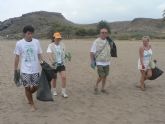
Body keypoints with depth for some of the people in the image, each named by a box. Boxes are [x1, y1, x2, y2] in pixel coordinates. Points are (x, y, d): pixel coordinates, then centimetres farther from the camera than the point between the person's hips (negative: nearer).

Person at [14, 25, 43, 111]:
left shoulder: (36, 42, -1)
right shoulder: (19, 43, -6)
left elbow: (39, 55, 6)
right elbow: (17, 57, 0)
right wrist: (15, 70, 0)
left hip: (35, 69, 2)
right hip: (25, 70, -2)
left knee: (35, 87, 9)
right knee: (27, 87, 4)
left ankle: (28, 96, 42)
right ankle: (32, 104, 24)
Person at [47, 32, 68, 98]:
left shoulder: (62, 45, 0)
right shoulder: (50, 46, -12)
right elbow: (49, 54, -26)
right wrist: (52, 61, -40)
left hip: (61, 64, 3)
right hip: (54, 65, -2)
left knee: (64, 77, -9)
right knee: (54, 78, 11)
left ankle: (63, 92, 3)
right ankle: (54, 90, 34)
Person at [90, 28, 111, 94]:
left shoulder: (108, 41, 4)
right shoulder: (96, 42, -10)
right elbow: (92, 52, -10)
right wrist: (92, 62, -14)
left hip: (107, 62, 5)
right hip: (99, 62, -5)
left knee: (105, 76, 9)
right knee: (101, 76, -9)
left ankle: (103, 88, 25)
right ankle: (96, 87, 15)